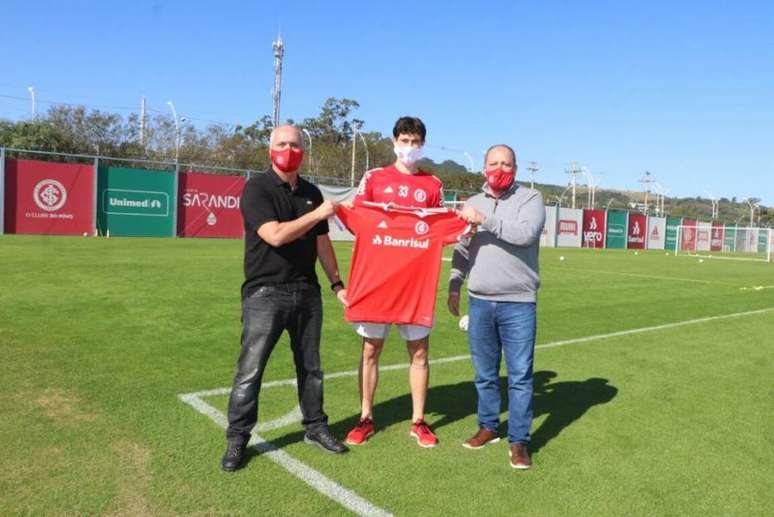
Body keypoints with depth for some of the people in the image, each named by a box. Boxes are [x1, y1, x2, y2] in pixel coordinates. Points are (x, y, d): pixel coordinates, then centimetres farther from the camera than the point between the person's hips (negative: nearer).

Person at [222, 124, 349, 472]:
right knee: (250, 370, -1)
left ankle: (315, 427, 29)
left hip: (307, 292, 5)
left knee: (310, 366, 14)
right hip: (265, 293, -5)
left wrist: (337, 283, 13)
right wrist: (318, 214, -13)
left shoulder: (311, 192, 11)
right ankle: (237, 439, 13)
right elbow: (275, 235, -20)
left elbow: (322, 242, 16)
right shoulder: (257, 188, -6)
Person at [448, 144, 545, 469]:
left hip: (518, 304, -4)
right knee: (484, 374, 13)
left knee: (520, 375, 1)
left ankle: (519, 441, 12)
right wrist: (454, 285, 10)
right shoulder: (473, 203, 13)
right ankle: (488, 427, 30)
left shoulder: (530, 198, -1)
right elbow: (461, 250, 16)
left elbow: (526, 233, -21)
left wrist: (485, 220, -22)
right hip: (479, 302, 4)